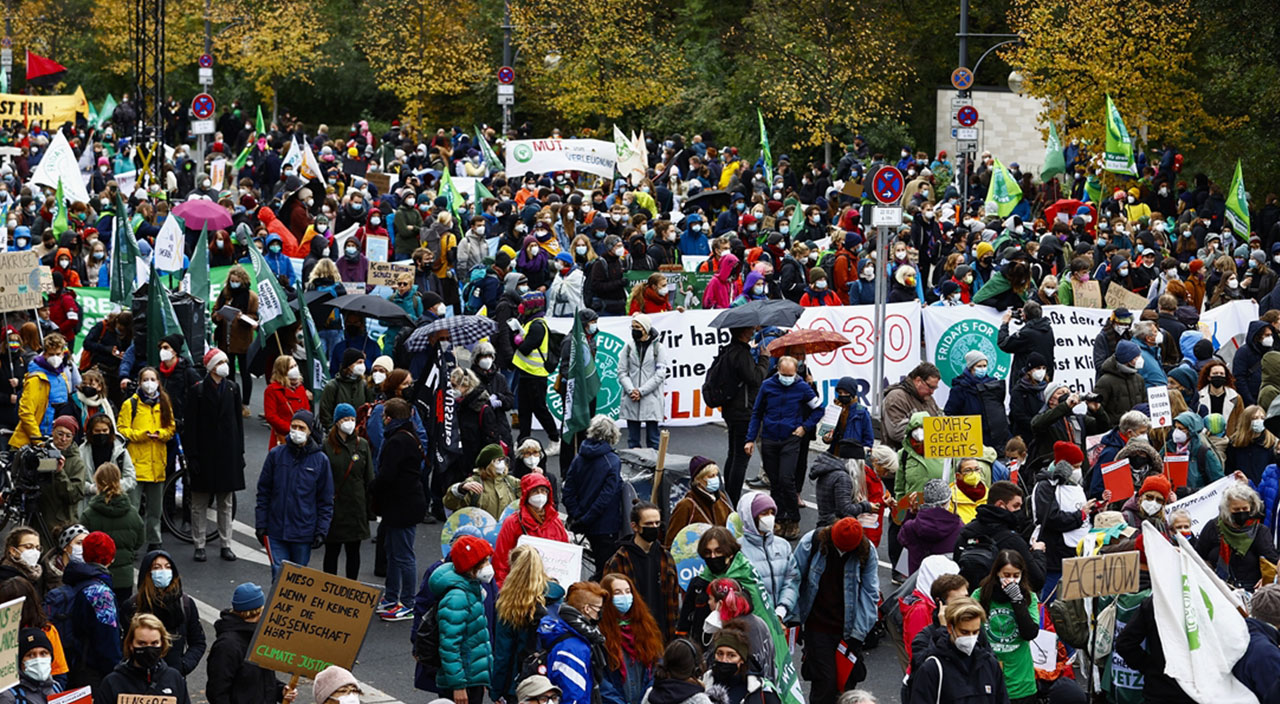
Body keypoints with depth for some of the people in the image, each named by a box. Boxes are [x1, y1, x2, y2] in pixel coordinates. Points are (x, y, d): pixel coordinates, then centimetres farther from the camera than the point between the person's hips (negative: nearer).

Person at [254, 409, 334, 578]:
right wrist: (260, 524, 3)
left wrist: (321, 531, -1)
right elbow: (263, 493, 7)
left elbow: (326, 501, 5)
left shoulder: (320, 460, 0)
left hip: (303, 533, 0)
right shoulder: (276, 455, 2)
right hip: (276, 531, 0)